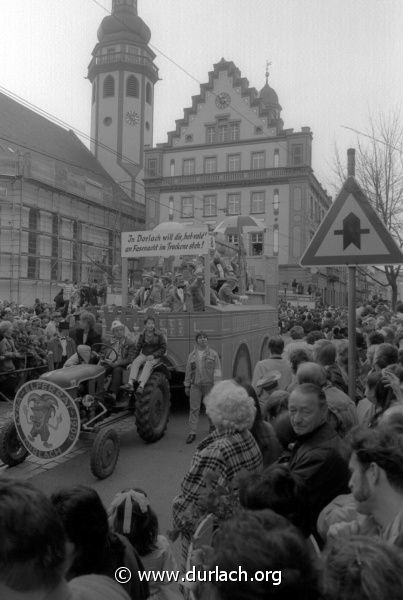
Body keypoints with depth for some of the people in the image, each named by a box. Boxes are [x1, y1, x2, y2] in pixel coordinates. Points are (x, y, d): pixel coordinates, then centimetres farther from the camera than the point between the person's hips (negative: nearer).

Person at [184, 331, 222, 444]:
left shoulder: (213, 354, 0)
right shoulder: (192, 355, 8)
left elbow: (217, 371, -4)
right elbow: (188, 371, 12)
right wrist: (187, 386, 11)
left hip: (209, 385, -2)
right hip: (195, 386, 2)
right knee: (194, 409, 0)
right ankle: (192, 433, 3)